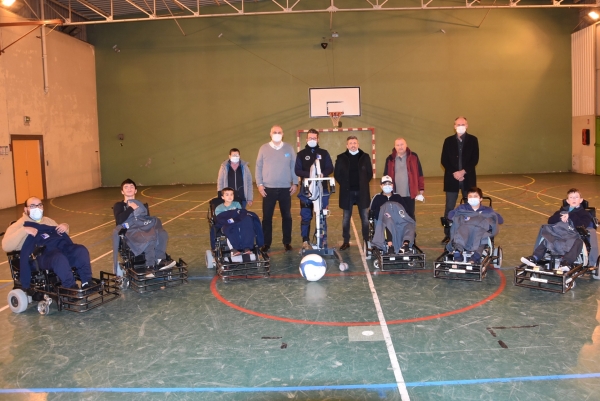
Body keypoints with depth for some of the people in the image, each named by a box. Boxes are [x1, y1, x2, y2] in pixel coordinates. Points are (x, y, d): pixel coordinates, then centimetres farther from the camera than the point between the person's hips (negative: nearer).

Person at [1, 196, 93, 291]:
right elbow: (6, 246, -2)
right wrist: (23, 231, -12)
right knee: (59, 258, -39)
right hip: (42, 255, -6)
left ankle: (87, 282, -22)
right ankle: (71, 287, -30)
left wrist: (65, 226, 15)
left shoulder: (48, 220, 32)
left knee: (81, 250, -25)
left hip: (62, 247, 6)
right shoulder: (19, 225, 13)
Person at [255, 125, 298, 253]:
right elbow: (258, 167, 4)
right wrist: (259, 184, -3)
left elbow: (294, 166, 7)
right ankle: (266, 243, 12)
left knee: (287, 216, 6)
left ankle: (287, 242, 17)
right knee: (267, 217, 2)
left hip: (285, 189, 1)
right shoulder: (264, 148, 3)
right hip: (268, 189, 0)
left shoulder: (289, 148, 4)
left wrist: (295, 183, 1)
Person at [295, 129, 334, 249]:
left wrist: (323, 174, -17)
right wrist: (309, 174, -20)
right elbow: (297, 170, -2)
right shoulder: (301, 154, 6)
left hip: (322, 189, 1)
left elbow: (330, 168, 4)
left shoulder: (324, 153, 10)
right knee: (306, 216, 0)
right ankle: (305, 241, 6)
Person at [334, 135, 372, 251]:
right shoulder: (341, 158, 1)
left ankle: (366, 240, 14)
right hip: (347, 192, 0)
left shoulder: (365, 157, 2)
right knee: (346, 218, 6)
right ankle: (346, 241, 15)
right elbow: (337, 174, 4)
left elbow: (370, 173, 6)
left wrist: (363, 184, 0)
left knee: (365, 217, 4)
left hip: (362, 192, 0)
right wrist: (344, 184, -1)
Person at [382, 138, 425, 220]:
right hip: (395, 195, 1)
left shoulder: (413, 157, 1)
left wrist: (421, 189, 0)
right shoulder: (390, 159, 1)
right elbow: (386, 176, 4)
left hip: (409, 194, 0)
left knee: (410, 216, 9)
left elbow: (419, 174, 2)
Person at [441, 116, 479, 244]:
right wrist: (454, 173, -13)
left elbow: (475, 159, -3)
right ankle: (448, 235, 8)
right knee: (449, 208, 0)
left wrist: (463, 171, -15)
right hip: (452, 179, 0)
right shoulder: (448, 141, 4)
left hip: (468, 179, 0)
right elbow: (444, 160, 0)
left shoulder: (473, 140, 3)